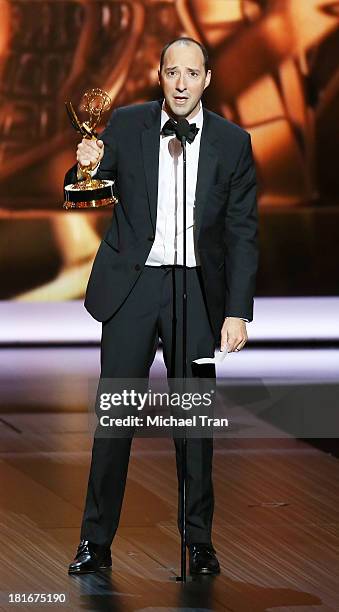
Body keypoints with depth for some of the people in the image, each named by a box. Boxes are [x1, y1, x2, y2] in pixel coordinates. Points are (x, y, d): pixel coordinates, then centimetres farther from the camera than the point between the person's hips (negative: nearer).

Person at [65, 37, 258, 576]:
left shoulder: (233, 142, -1)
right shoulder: (126, 125, 0)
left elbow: (242, 233, -1)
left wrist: (238, 312, -8)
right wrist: (84, 170, -19)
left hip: (196, 289, 0)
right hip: (133, 283, 0)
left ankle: (199, 541, 14)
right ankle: (96, 541, 5)